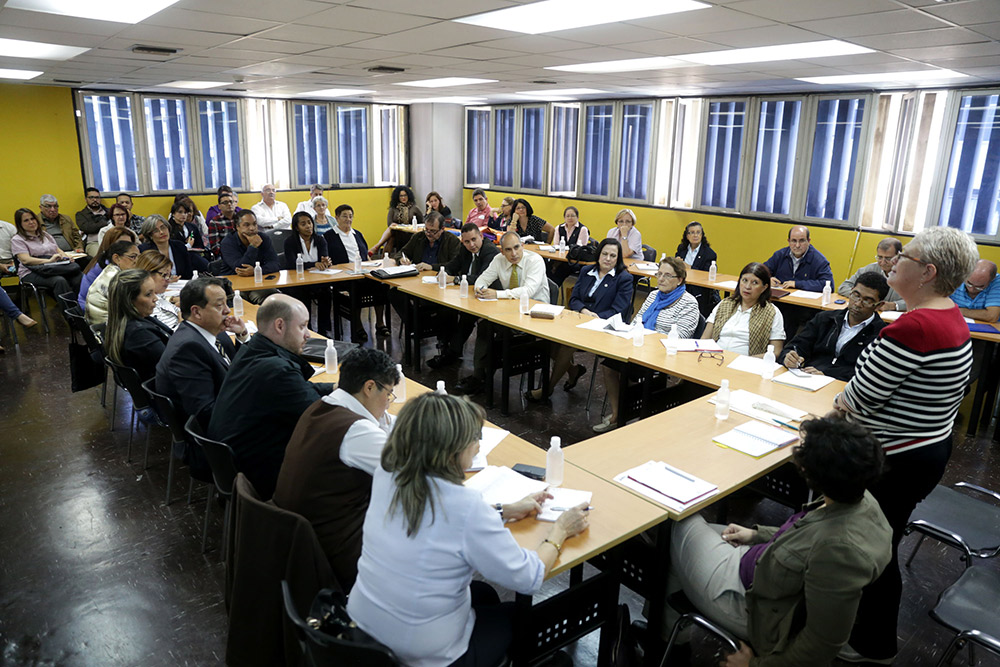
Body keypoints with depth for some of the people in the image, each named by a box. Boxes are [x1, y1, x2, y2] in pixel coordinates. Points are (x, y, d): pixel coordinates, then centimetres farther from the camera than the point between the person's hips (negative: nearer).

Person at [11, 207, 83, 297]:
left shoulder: (45, 234, 26)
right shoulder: (17, 240, 6)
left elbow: (58, 250, 24)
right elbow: (25, 260, -9)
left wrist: (65, 258, -1)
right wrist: (49, 261, -23)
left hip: (55, 268, 5)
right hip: (32, 274, -5)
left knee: (79, 276, -30)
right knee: (59, 281, -40)